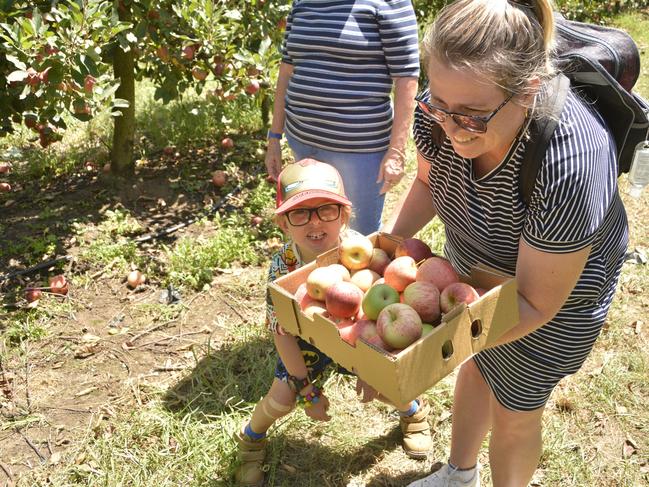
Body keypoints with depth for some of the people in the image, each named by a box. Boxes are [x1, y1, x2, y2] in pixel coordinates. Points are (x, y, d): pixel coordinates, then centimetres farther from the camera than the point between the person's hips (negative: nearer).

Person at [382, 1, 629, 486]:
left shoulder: (570, 166, -44)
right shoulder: (441, 112, -27)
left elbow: (535, 304, -33)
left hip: (558, 287, -5)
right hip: (475, 264, 6)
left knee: (514, 410, 15)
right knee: (478, 365, 27)